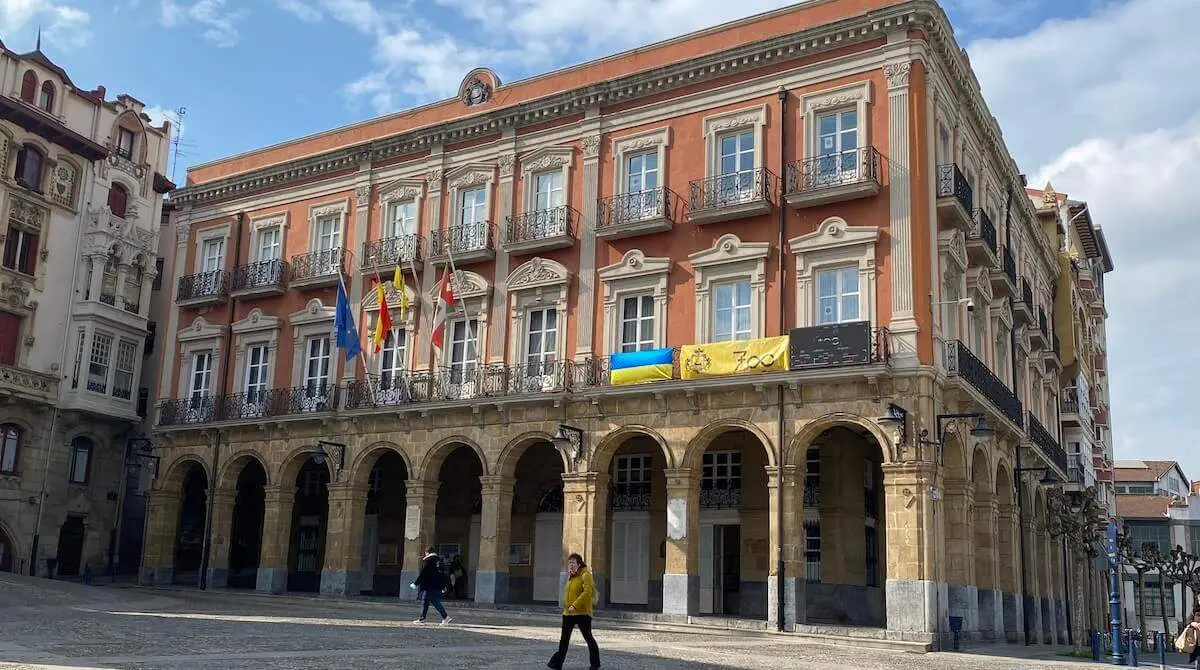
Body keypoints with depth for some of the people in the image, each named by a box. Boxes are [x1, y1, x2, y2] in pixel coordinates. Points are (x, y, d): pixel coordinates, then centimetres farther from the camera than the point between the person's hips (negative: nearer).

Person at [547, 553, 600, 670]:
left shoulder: (585, 575, -10)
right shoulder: (571, 577, 15)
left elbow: (587, 592, -21)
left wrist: (575, 605, -26)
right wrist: (566, 607, 14)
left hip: (582, 613, -7)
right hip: (568, 613, 7)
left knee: (588, 637, 4)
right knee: (564, 638, 2)